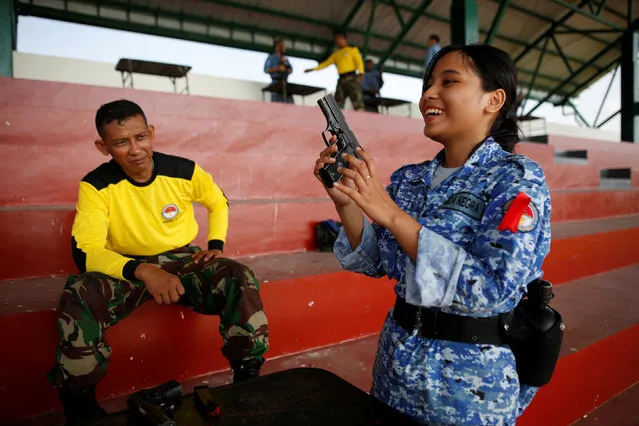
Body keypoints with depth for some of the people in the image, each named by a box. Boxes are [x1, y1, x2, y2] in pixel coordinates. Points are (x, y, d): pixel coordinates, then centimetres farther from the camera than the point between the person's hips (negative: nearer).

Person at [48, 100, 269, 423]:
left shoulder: (184, 171, -10)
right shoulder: (96, 186, -15)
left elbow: (219, 202, 11)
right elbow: (85, 252, -24)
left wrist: (216, 244, -4)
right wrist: (142, 271, -40)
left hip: (182, 260, 1)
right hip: (125, 267, -1)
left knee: (240, 278, -26)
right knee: (77, 298, -32)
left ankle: (248, 380, -10)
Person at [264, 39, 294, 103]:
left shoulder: (285, 59, 24)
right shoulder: (271, 57, 8)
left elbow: (291, 69, 19)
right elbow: (266, 70, -2)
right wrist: (278, 69, -12)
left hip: (285, 83, 5)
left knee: (290, 104, -8)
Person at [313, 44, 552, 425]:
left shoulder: (516, 179, -16)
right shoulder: (409, 179, -1)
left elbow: (493, 290, -27)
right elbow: (376, 263, 3)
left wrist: (392, 214, -29)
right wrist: (346, 203, -13)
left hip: (471, 379, -5)